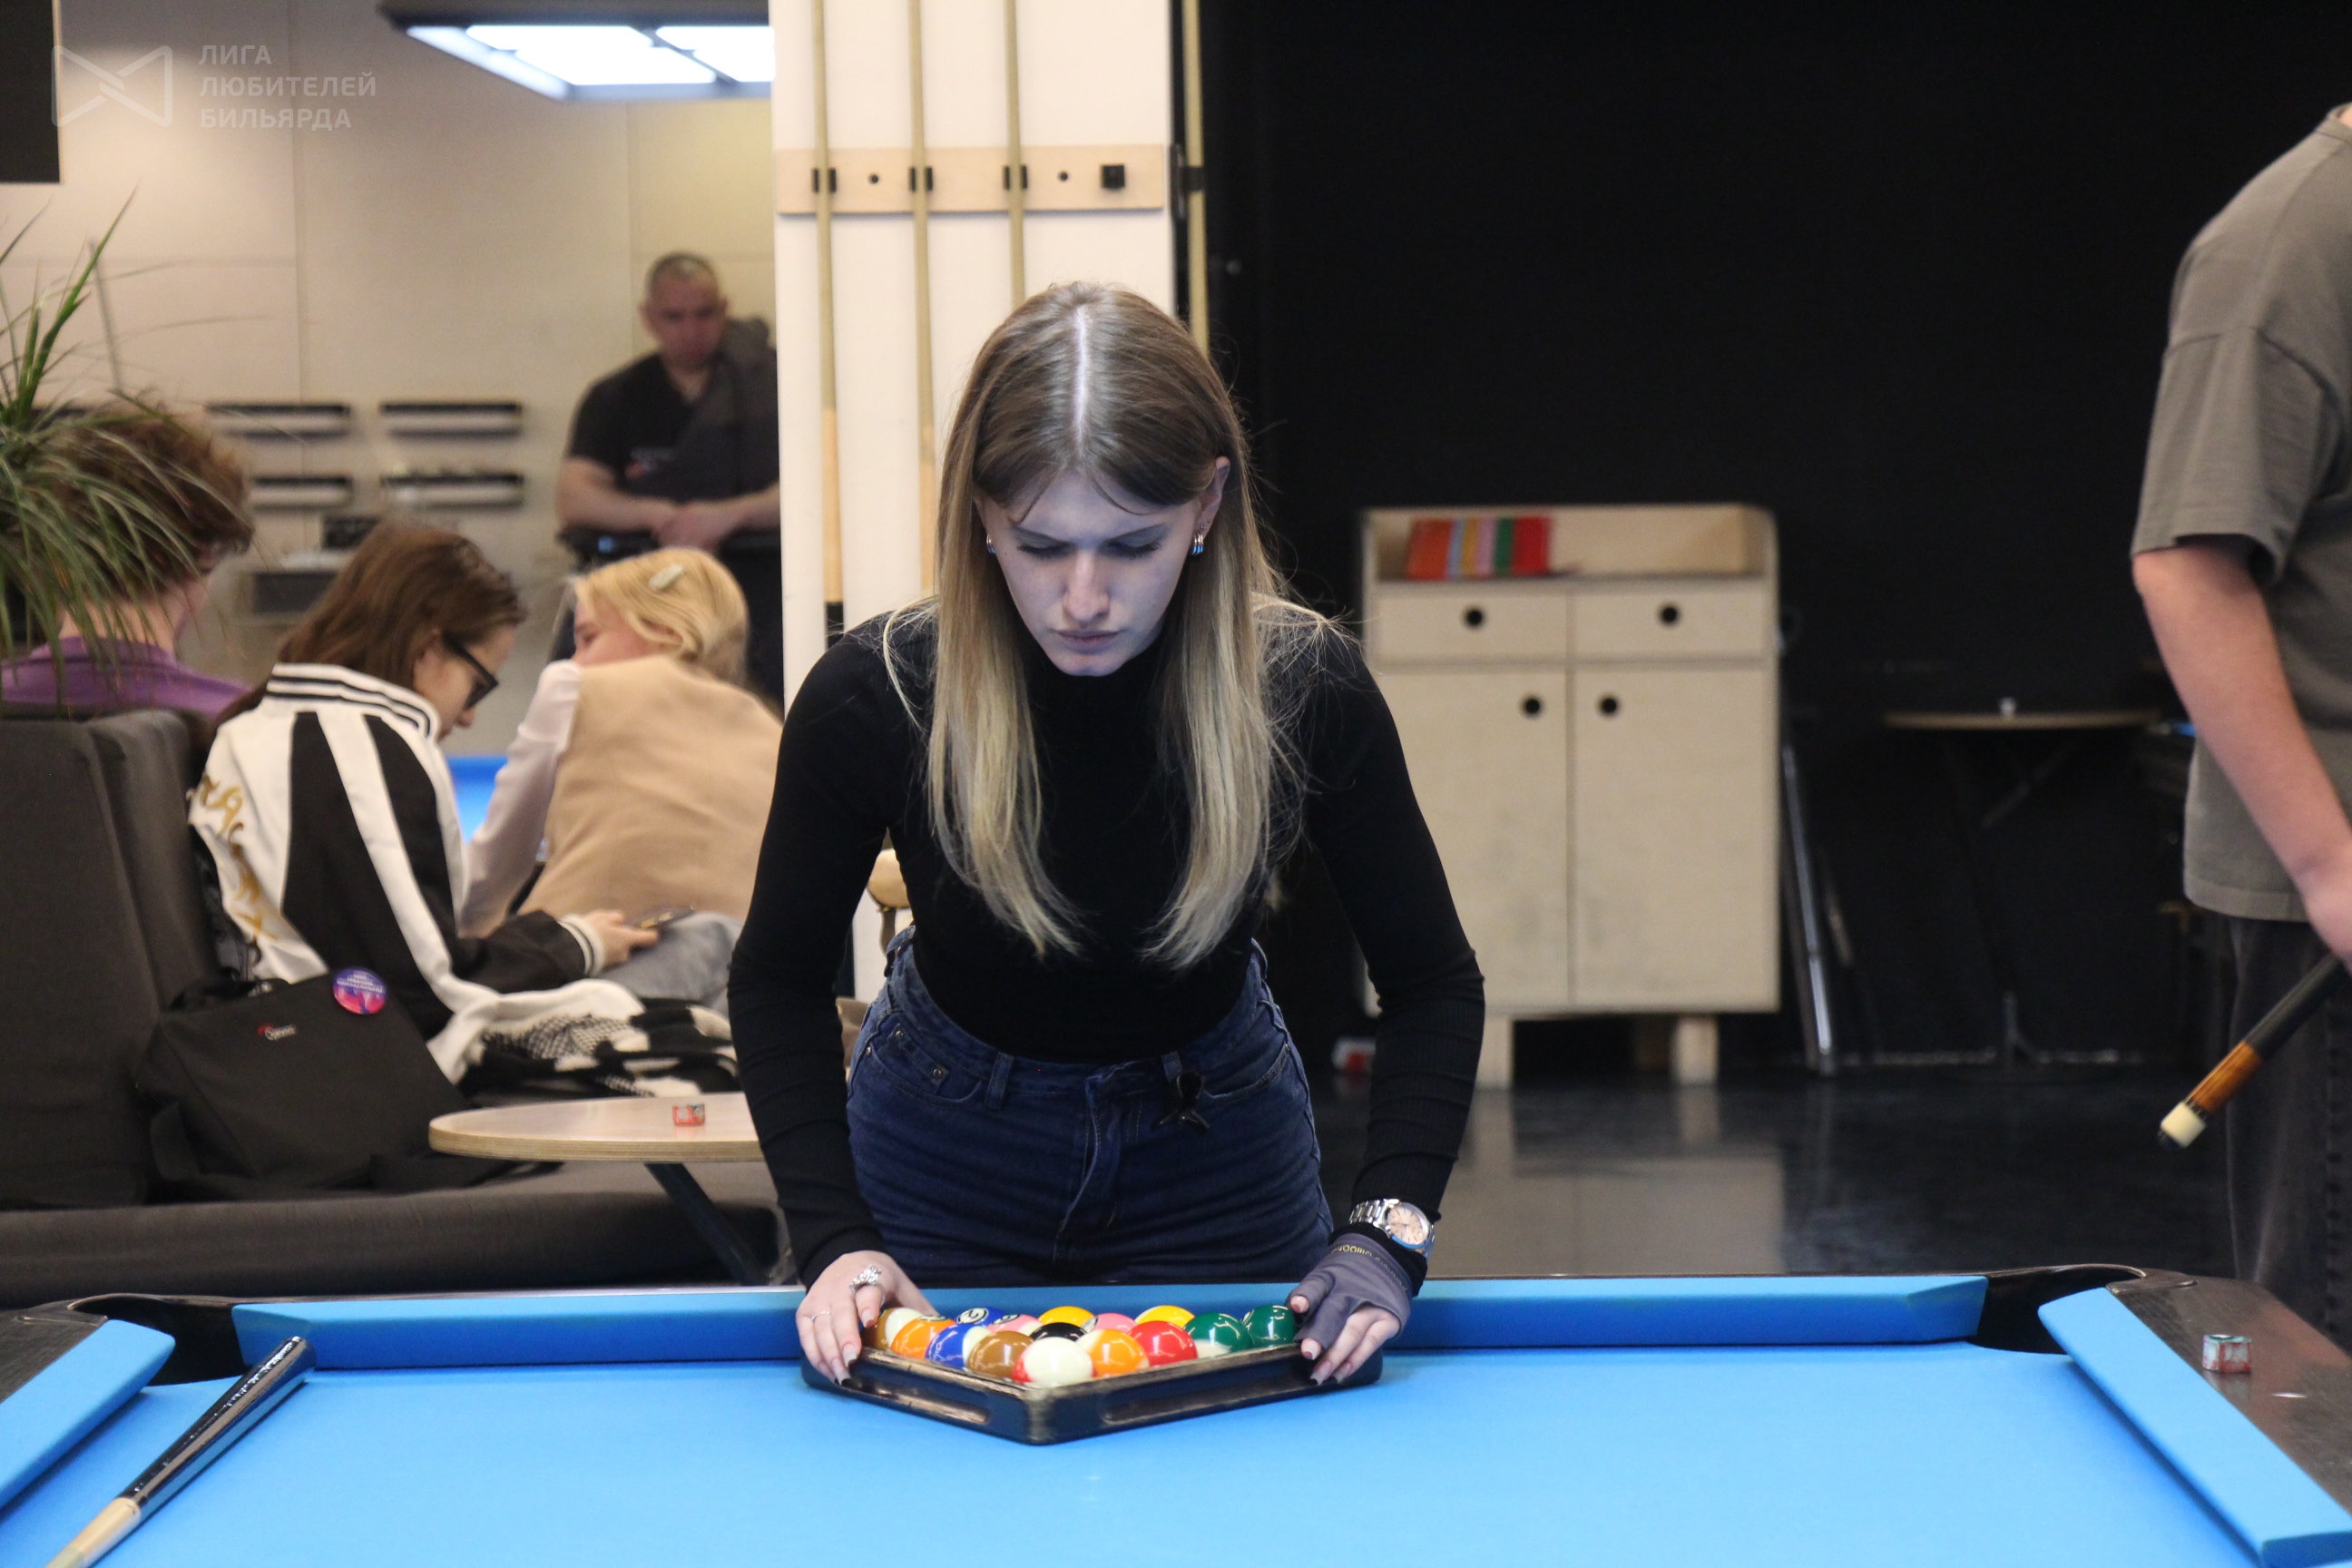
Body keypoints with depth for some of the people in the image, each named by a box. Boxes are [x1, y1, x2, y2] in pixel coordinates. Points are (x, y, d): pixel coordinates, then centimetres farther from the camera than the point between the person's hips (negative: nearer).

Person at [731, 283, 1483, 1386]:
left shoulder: (1306, 694, -26)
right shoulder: (872, 698, -28)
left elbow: (1432, 983, -14)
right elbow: (779, 977, -12)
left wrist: (1386, 1230, -28)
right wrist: (835, 1239, -23)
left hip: (1217, 1142, 1)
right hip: (947, 1150, 0)